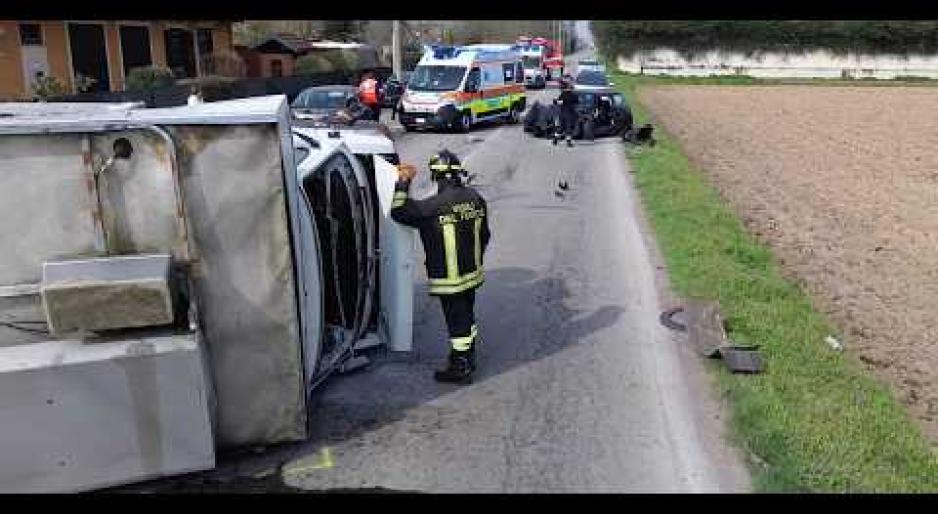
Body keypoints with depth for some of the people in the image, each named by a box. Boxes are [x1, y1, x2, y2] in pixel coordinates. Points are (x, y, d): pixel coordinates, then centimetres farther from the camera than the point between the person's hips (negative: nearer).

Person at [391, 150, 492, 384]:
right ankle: (468, 357, 39)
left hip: (449, 279, -7)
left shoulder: (434, 206, -23)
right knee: (467, 315, 22)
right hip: (472, 273, 7)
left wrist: (403, 182, -12)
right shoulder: (475, 198, -1)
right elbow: (484, 235, 9)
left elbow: (398, 211, -18)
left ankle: (460, 369, 17)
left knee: (457, 321, 5)